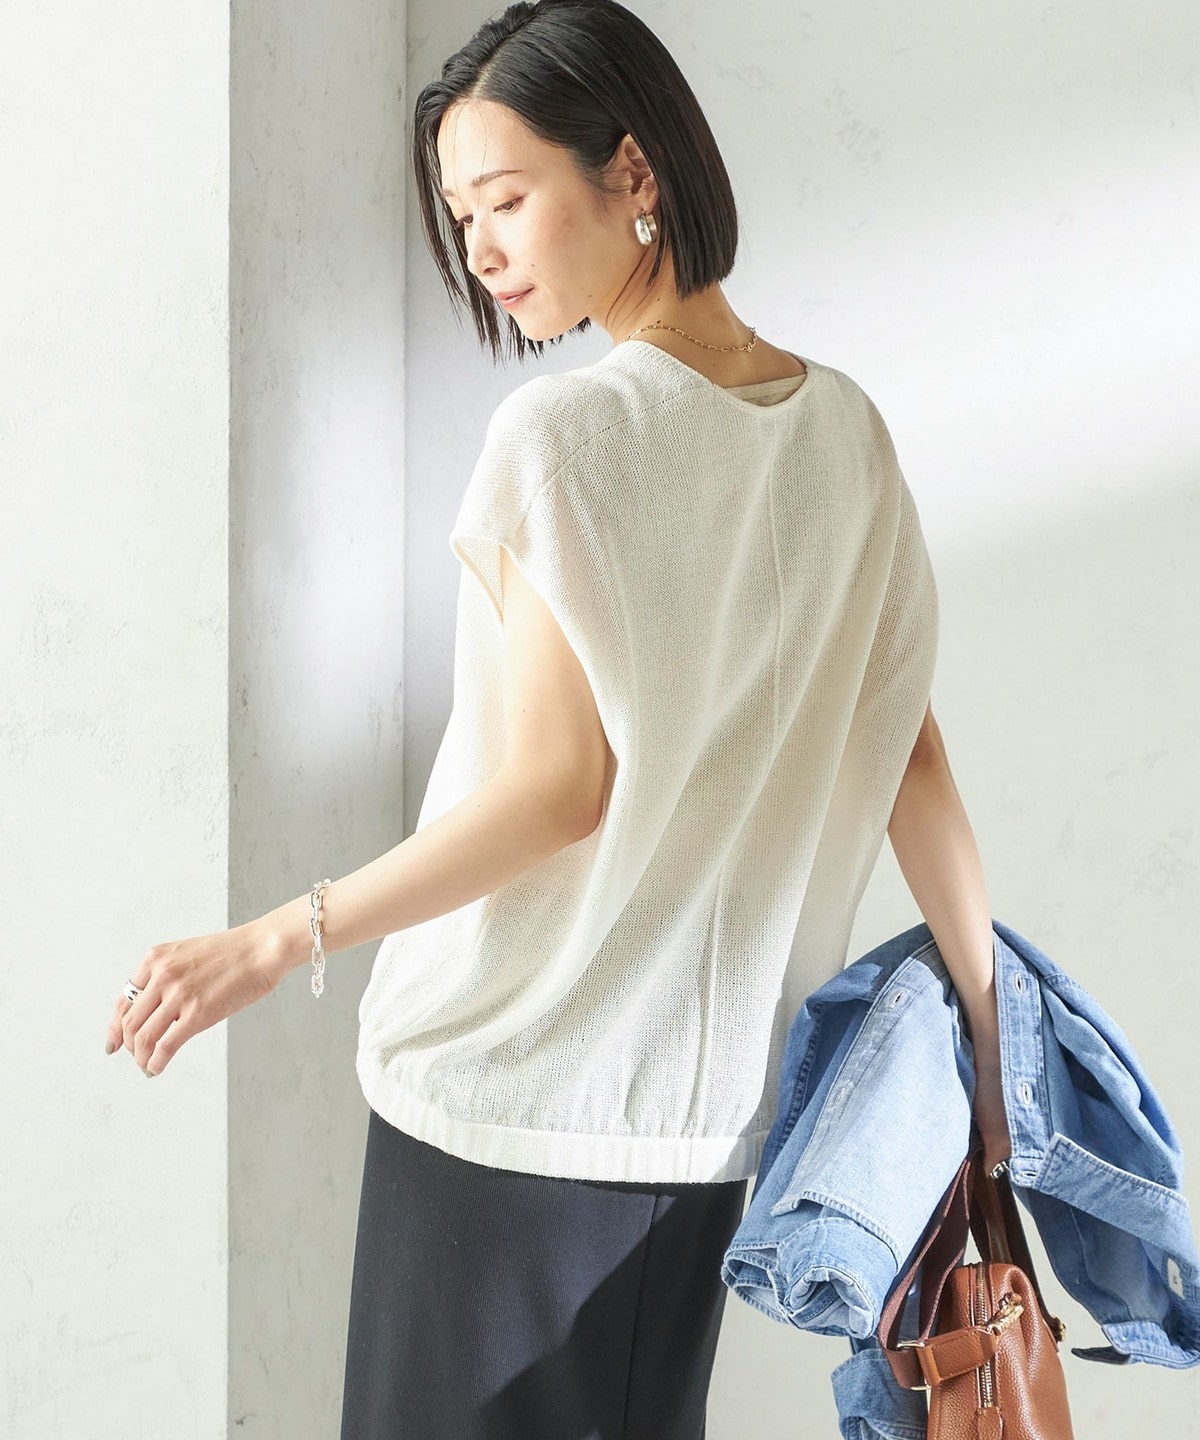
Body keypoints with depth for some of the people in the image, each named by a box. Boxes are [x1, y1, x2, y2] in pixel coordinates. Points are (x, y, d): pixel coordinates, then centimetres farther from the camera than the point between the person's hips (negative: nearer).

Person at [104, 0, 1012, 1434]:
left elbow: (555, 790, -18)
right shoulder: (846, 430, 4)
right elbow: (911, 761, 4)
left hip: (516, 1084, -6)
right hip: (712, 1099, 7)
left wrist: (270, 945, -12)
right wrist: (994, 1046, 9)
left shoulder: (562, 433, -15)